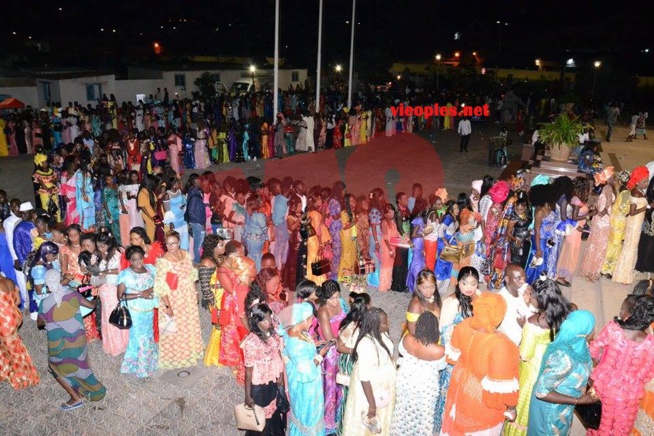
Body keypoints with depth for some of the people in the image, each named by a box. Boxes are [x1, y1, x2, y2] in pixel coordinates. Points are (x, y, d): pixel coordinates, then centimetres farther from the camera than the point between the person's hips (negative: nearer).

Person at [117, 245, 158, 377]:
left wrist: (152, 290, -11)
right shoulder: (125, 274, -14)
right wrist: (141, 294, -22)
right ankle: (140, 367, 23)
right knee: (139, 339, 5)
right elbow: (120, 296, -16)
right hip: (136, 312, -5)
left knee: (148, 337, 19)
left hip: (149, 310, 5)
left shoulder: (150, 268, 0)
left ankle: (149, 362, 37)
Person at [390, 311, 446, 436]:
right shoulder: (439, 351, -30)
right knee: (424, 415, 22)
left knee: (403, 410, 26)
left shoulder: (407, 339, -24)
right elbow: (442, 366, -8)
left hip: (405, 380, 3)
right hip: (426, 386, -3)